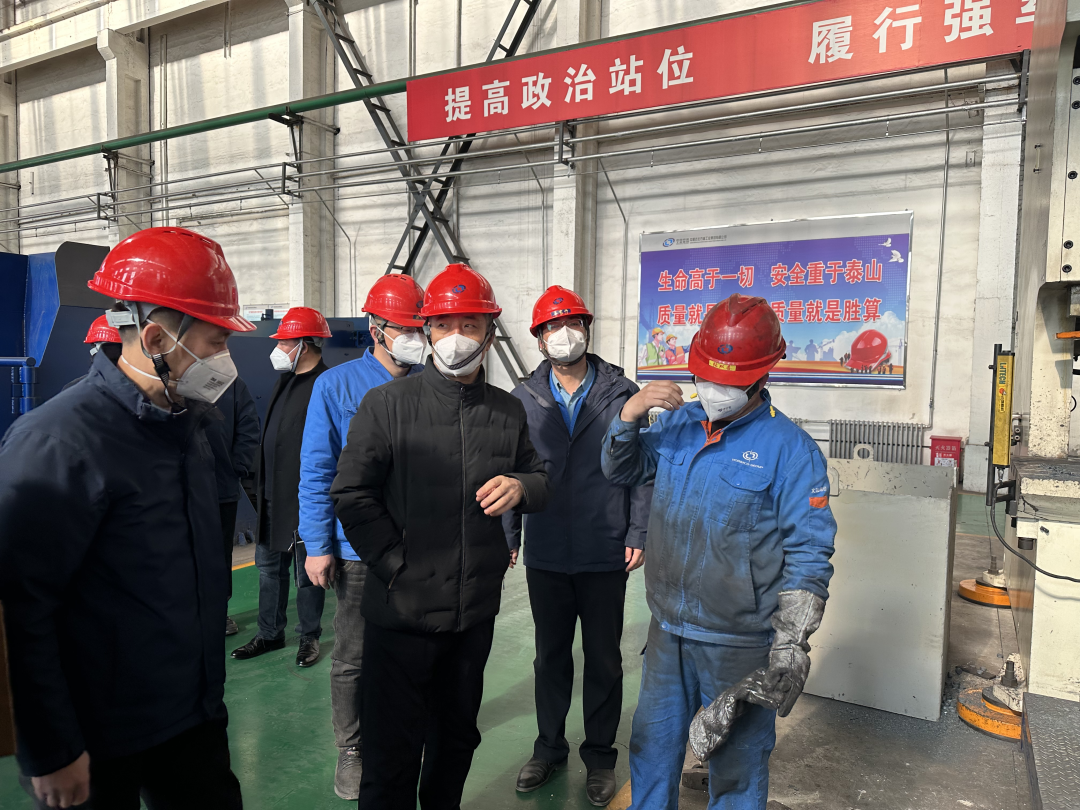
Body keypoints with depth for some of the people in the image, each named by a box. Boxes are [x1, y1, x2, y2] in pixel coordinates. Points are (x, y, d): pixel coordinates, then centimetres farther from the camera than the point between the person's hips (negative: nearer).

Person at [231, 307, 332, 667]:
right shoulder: (285, 380, 13)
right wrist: (260, 483, 17)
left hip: (304, 499, -9)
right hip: (271, 495, 9)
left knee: (307, 571, 7)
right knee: (269, 566, 18)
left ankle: (310, 636, 24)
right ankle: (270, 633, 33)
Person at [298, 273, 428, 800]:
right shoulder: (336, 386, -6)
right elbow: (317, 472, -5)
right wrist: (318, 545, -8)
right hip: (361, 549, -2)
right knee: (352, 657, 10)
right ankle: (352, 749, 30)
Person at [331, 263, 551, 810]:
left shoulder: (508, 411, 6)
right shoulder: (387, 404, -6)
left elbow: (540, 480, 13)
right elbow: (351, 494, -8)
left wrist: (521, 487, -10)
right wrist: (397, 565, -12)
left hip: (476, 610, 4)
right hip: (402, 612, -4)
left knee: (458, 737, 24)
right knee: (392, 752, 7)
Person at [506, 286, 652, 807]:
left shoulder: (621, 394, -4)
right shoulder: (523, 399, 0)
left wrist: (638, 535, -5)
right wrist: (507, 537, 2)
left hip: (605, 555, -1)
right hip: (545, 555, 2)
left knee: (604, 660, 13)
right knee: (551, 656, 17)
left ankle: (600, 755, 32)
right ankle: (549, 747, 35)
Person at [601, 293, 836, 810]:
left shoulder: (789, 448, -12)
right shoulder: (679, 423, 3)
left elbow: (808, 555, -11)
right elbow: (620, 471, 9)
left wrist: (790, 645, -17)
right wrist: (629, 413, -9)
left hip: (740, 645, -5)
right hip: (667, 630, 5)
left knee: (736, 766, 13)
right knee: (653, 746, 22)